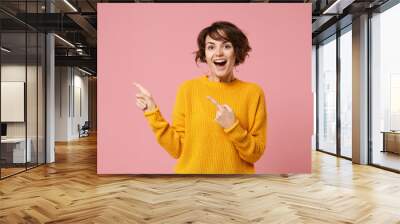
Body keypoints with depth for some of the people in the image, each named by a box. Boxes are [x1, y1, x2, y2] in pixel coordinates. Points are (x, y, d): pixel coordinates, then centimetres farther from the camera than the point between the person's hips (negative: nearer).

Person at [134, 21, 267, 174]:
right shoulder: (188, 89, -5)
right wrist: (153, 113, -13)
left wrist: (232, 126, -20)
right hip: (192, 171, 0)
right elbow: (177, 149, -6)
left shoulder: (252, 92, -6)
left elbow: (255, 154, -6)